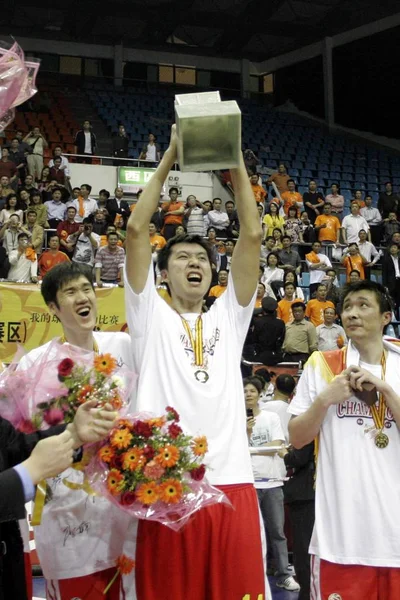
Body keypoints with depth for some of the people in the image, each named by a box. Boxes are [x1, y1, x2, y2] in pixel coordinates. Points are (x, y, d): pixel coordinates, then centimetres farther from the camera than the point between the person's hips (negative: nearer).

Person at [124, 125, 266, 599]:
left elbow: (251, 236, 11)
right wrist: (169, 158, 5)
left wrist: (236, 163, 9)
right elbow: (136, 230, 3)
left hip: (232, 482, 3)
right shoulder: (150, 316, 12)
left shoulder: (228, 316, 19)